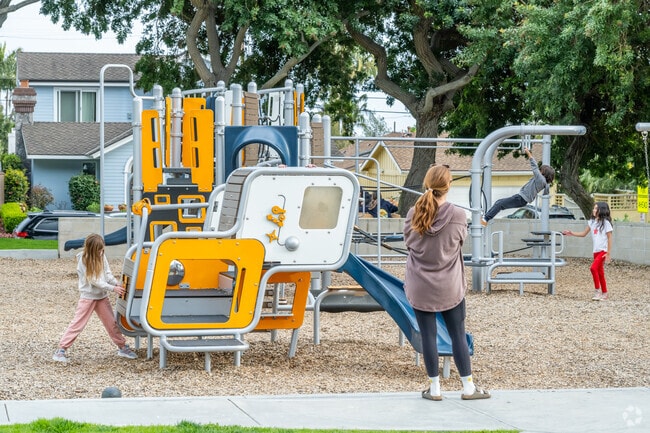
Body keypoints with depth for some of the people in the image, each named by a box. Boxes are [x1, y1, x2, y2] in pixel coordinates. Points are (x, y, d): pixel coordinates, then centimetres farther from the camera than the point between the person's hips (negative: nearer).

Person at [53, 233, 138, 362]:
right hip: (87, 297, -5)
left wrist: (117, 284, -16)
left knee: (111, 322, 11)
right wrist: (113, 288, -23)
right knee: (77, 324, -5)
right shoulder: (83, 260, -18)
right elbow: (94, 281, -21)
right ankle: (61, 350, -2)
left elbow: (108, 274, 2)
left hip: (102, 296, 5)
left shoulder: (101, 256, 0)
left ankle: (123, 348, 22)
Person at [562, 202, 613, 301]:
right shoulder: (592, 222, 10)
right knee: (600, 272, 9)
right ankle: (604, 293, 17)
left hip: (603, 251, -7)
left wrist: (609, 253, -13)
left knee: (593, 268, -20)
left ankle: (597, 290, -13)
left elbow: (609, 238, -9)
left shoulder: (605, 222, -8)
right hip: (596, 251, 7)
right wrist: (571, 233, 6)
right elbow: (583, 234, 18)